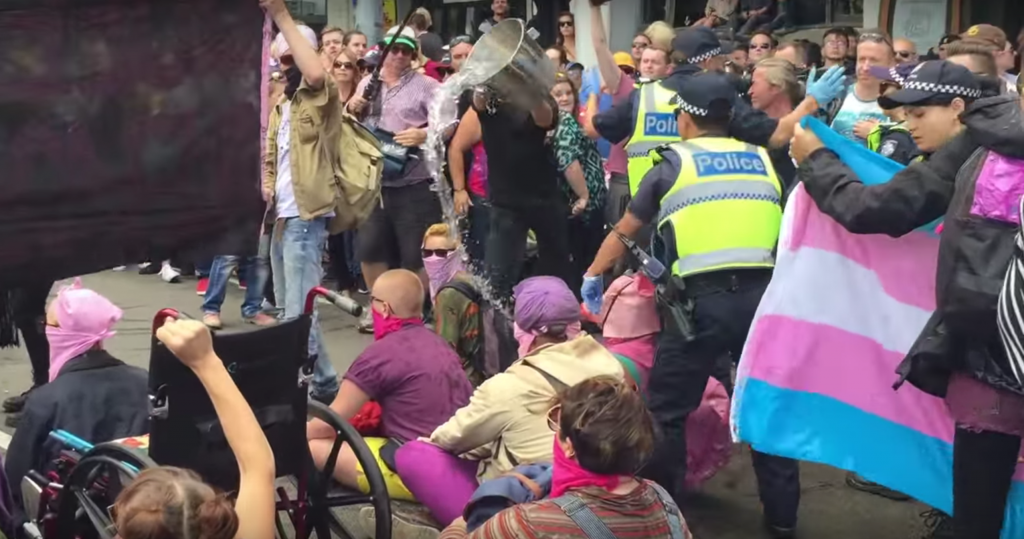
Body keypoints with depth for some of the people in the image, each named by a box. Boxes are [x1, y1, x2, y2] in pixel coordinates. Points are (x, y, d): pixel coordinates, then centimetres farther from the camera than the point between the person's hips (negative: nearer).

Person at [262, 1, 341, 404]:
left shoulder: (320, 95, -6)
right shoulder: (280, 103, 19)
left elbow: (316, 73, -30)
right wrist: (266, 184, 3)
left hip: (305, 215, -9)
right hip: (281, 214, 9)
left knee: (299, 311, -13)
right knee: (286, 310, 14)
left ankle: (319, 385, -5)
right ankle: (307, 380, 25)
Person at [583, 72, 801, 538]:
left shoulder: (674, 163, 7)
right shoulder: (762, 160, 14)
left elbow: (624, 230, 17)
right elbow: (783, 227, 23)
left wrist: (592, 277, 31)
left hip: (702, 300, -4)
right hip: (762, 294, 4)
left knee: (666, 410, 10)